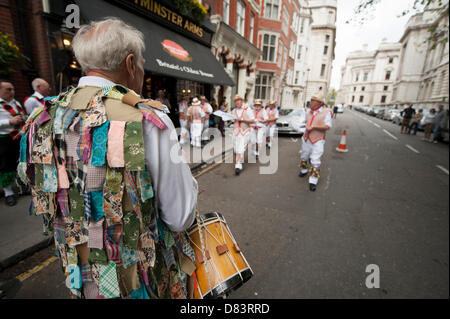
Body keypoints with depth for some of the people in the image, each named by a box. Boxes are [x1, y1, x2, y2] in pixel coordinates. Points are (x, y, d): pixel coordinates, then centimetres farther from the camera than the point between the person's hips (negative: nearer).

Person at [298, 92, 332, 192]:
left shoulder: (326, 112, -12)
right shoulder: (310, 112, 6)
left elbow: (327, 126, -20)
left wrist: (313, 127, -25)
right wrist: (307, 130, 8)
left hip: (317, 141, -6)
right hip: (306, 139, 6)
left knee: (315, 161, -8)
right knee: (304, 157, 19)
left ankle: (313, 181, -2)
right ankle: (304, 170, 44)